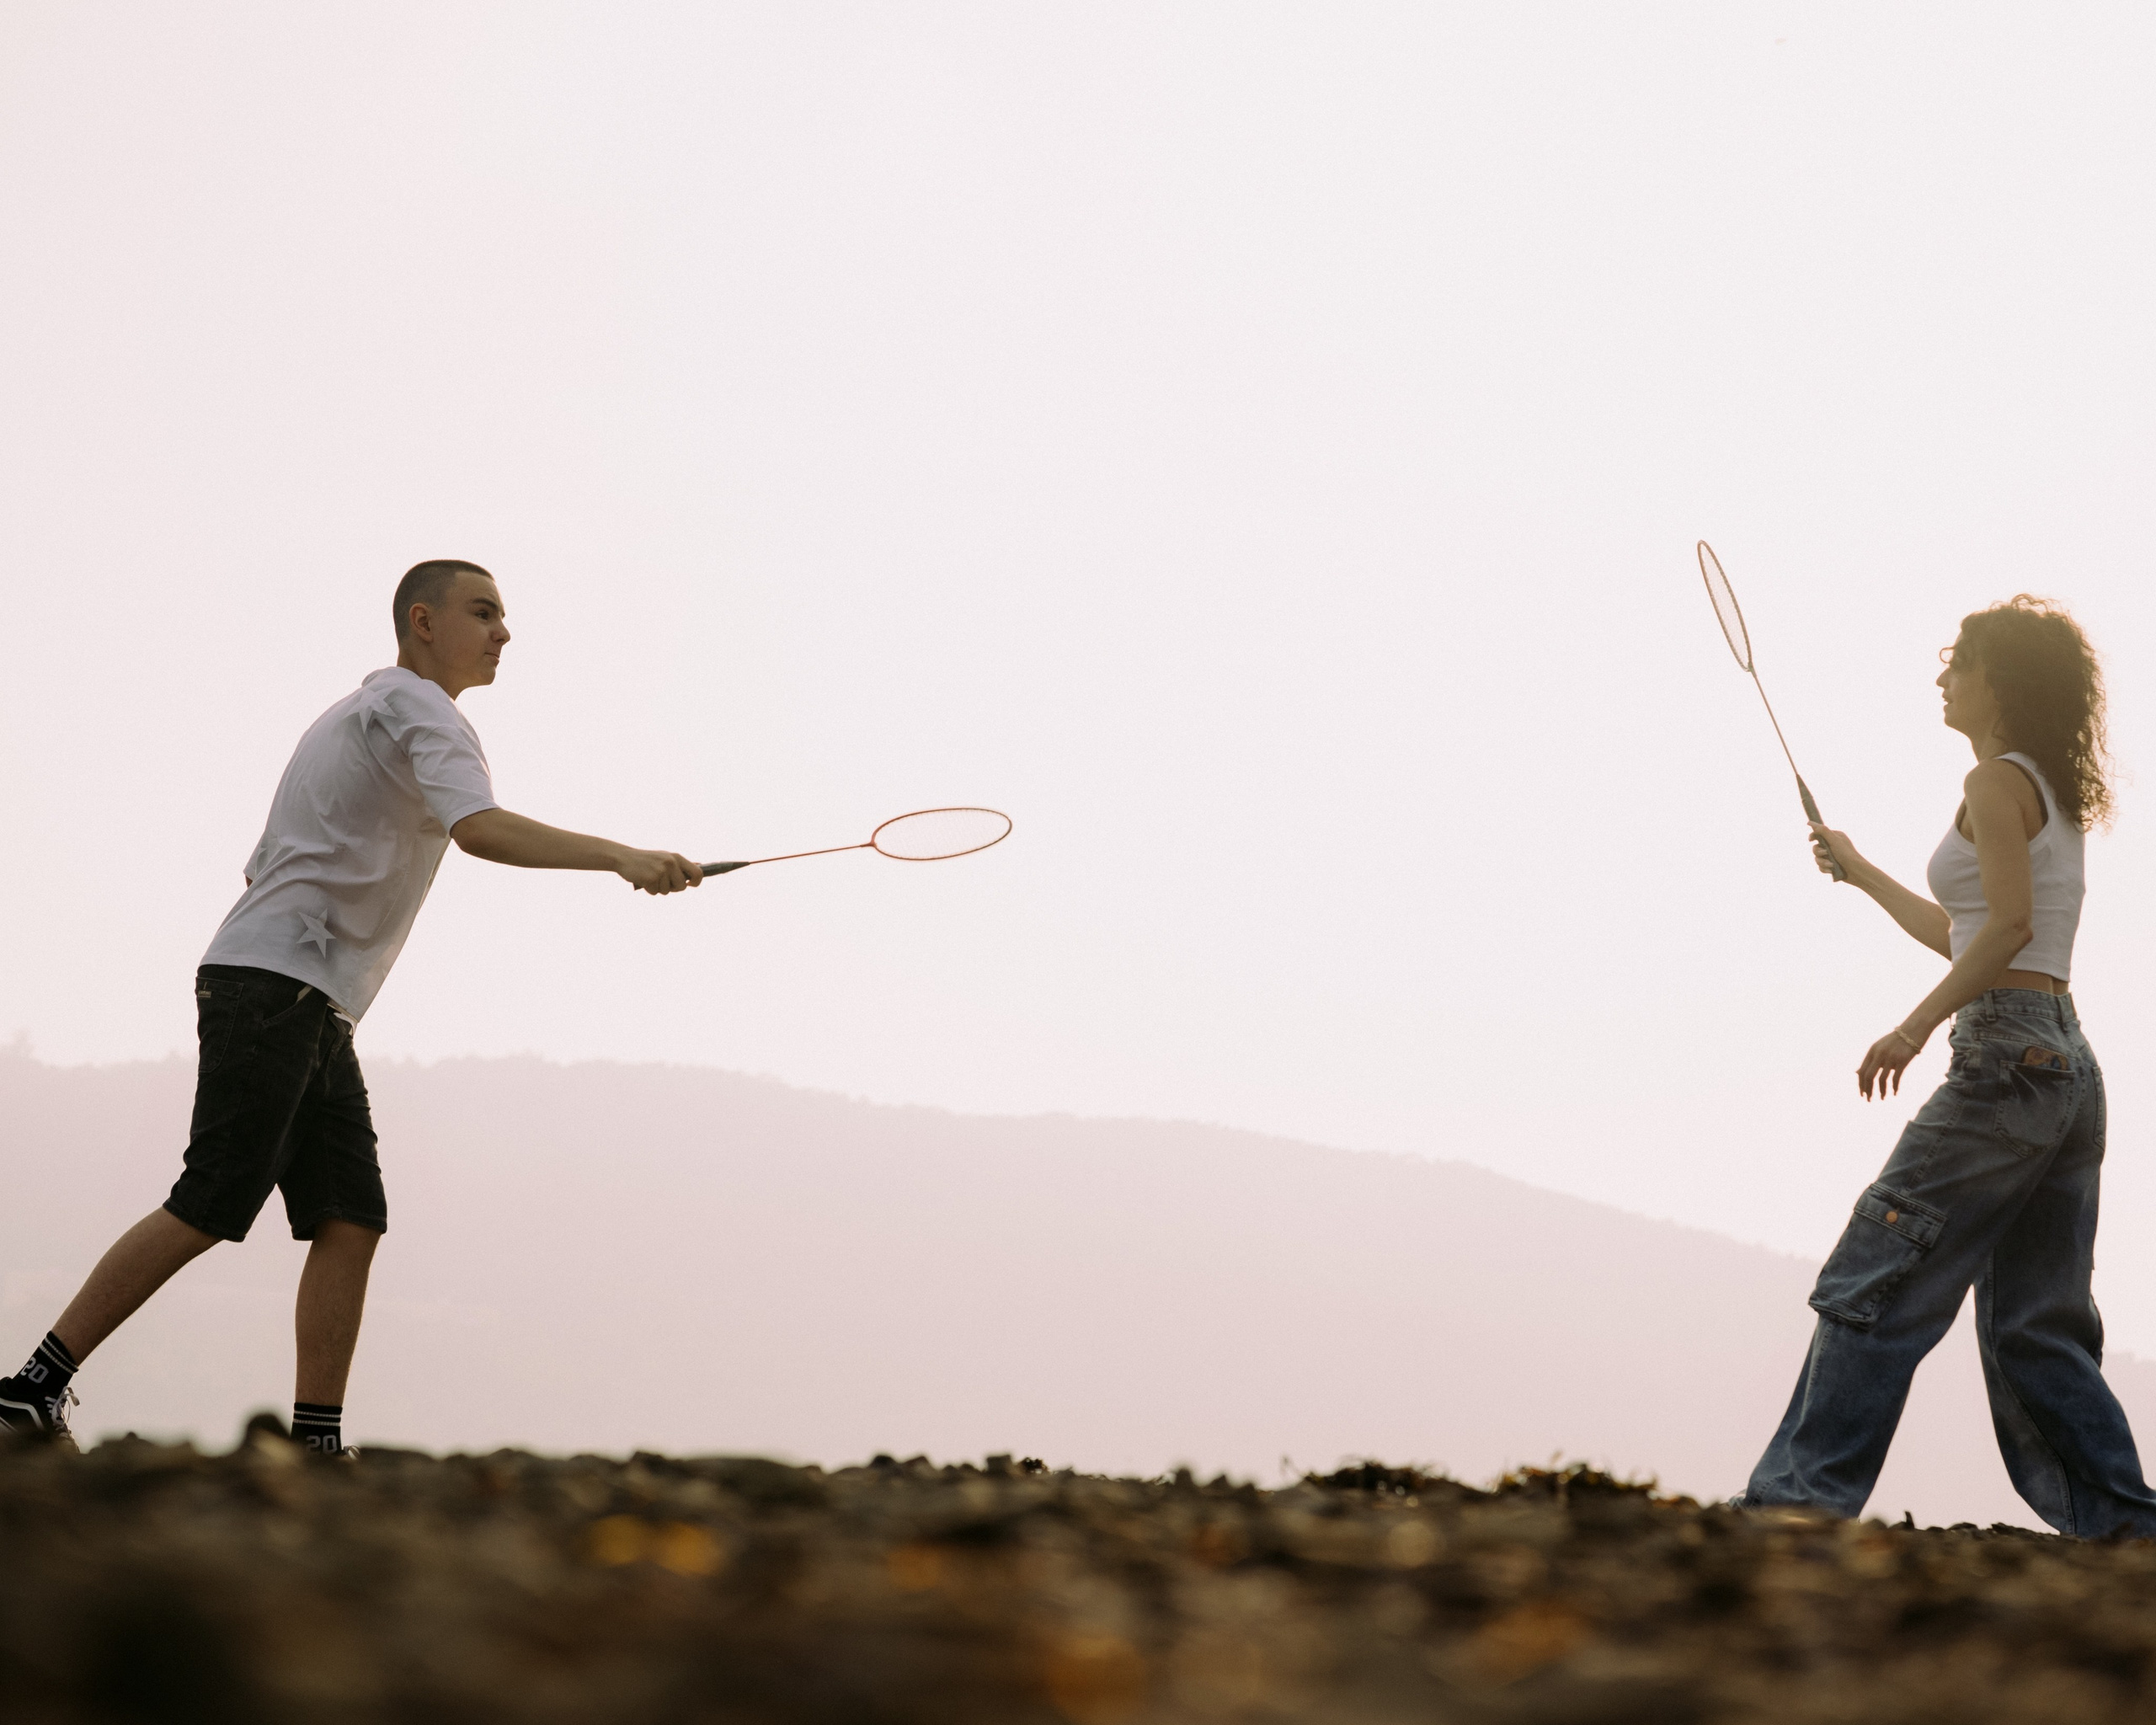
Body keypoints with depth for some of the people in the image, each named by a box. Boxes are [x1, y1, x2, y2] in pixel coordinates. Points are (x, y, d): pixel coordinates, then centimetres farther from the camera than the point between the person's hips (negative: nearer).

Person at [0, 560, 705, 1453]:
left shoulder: (364, 713, 26)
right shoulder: (415, 707, -5)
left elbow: (267, 868, 28)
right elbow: (481, 829, -25)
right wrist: (620, 856, -32)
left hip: (314, 1010, 10)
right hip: (272, 981, -10)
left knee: (350, 1224, 0)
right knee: (207, 1211, -14)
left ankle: (315, 1443, -6)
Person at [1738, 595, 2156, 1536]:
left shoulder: (1997, 782, -6)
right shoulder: (2056, 796, 21)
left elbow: (2009, 926, -19)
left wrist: (1916, 1025, -21)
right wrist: (1862, 873, 37)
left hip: (2008, 1057, -9)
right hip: (2069, 1068, 9)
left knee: (1871, 1283, -8)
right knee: (2034, 1326, 9)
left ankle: (1800, 1499, -10)